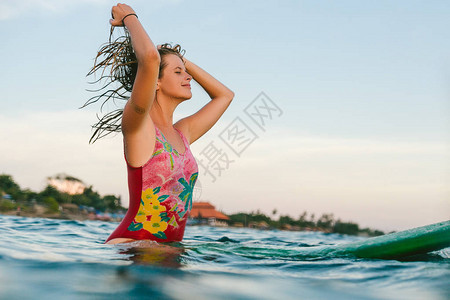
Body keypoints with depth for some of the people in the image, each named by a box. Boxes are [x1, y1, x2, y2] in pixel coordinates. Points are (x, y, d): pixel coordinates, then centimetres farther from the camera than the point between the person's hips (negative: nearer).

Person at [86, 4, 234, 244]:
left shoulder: (182, 134, 15)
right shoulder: (137, 125, -6)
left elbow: (224, 95, 28)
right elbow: (150, 58, -22)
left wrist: (180, 58, 22)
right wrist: (129, 18, -3)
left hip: (166, 251, 9)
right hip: (130, 244, -9)